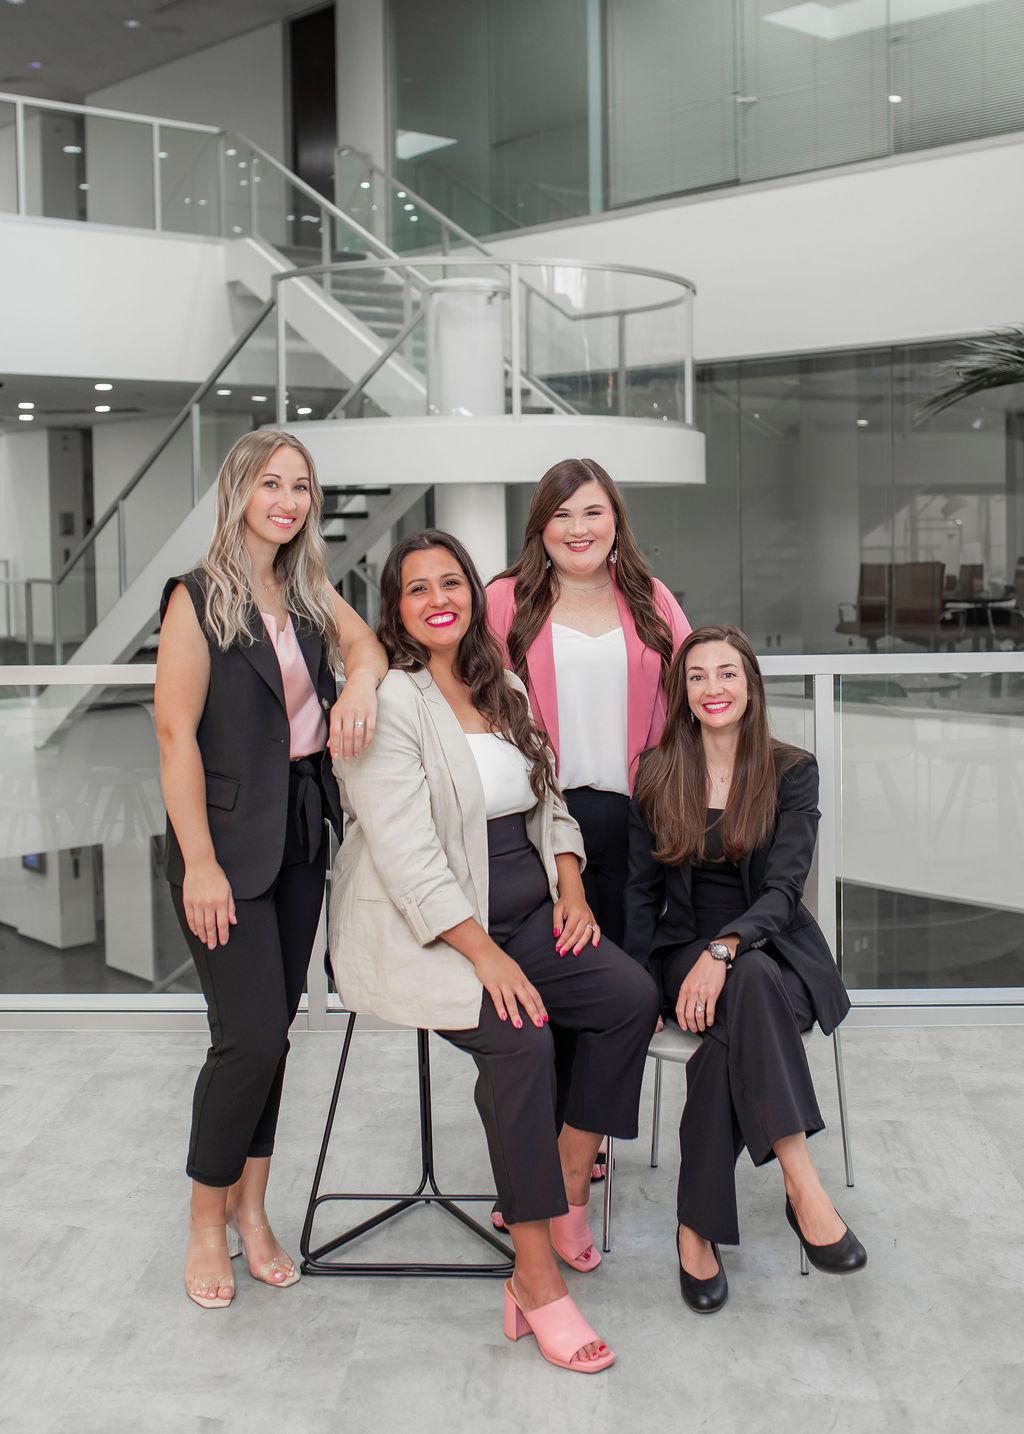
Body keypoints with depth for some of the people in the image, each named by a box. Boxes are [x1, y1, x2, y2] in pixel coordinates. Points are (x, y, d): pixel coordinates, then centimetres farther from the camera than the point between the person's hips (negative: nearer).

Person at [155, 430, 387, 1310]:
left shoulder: (310, 593, 12)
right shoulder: (198, 598, -8)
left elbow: (367, 643, -2)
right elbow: (176, 734, -12)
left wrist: (363, 676, -27)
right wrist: (200, 864, -17)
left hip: (301, 837, 6)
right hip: (230, 840, -6)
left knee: (272, 1030, 10)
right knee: (251, 1036, -7)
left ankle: (251, 1209, 22)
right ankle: (207, 1222, 12)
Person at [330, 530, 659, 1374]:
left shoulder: (504, 691, 14)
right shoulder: (387, 701, -11)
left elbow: (548, 800, 21)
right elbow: (406, 853, -19)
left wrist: (570, 884, 2)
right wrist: (483, 954, -24)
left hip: (521, 914, 7)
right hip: (419, 933, -7)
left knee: (633, 995, -15)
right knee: (519, 1036, -30)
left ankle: (565, 1194, -2)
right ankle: (537, 1282, -21)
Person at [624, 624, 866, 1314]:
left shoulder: (793, 771, 0)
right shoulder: (659, 773, 6)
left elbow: (784, 886, -11)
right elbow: (642, 890, 8)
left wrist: (725, 948, -30)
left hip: (776, 949, 0)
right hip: (686, 947, 1)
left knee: (732, 1026, -36)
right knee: (748, 989, -36)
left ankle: (699, 1225, -32)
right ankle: (805, 1190, -38)